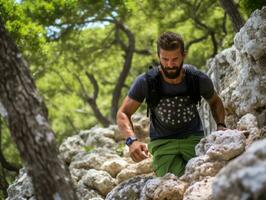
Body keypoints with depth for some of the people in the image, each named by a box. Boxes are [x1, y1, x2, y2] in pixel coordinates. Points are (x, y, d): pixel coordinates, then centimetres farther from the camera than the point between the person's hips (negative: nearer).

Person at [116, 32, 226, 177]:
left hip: (194, 138, 2)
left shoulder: (199, 79, -9)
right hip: (162, 142, -1)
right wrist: (132, 140, -29)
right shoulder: (146, 82, -15)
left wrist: (221, 125, -7)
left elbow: (215, 102, 13)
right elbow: (123, 113, -10)